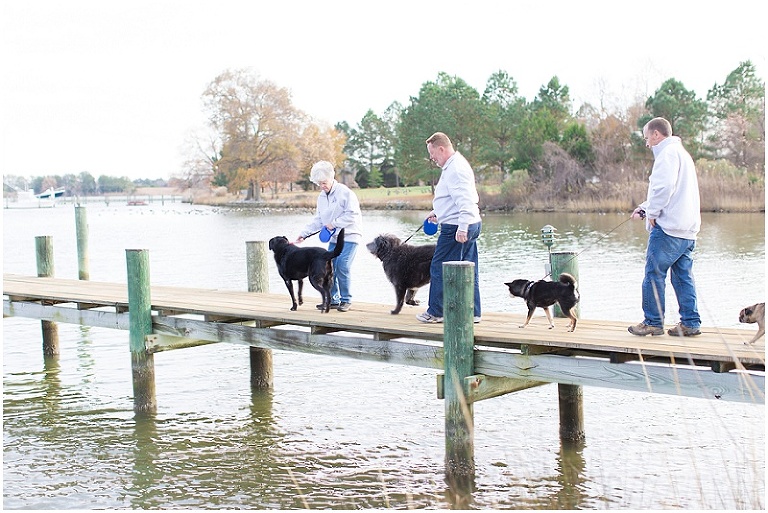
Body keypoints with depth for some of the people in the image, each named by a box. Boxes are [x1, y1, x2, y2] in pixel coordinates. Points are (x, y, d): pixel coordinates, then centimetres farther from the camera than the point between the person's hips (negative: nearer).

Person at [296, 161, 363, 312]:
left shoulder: (344, 192, -11)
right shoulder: (321, 197, 12)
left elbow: (352, 214, -14)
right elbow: (318, 220, 17)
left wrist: (334, 224, -14)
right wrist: (304, 234, 8)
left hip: (349, 236, -7)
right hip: (333, 238, 8)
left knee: (343, 268, -13)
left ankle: (346, 300, -2)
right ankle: (333, 299, 14)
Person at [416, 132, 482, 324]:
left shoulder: (455, 169, -16)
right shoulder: (454, 165, 18)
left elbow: (464, 200, -26)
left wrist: (462, 227, -31)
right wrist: (438, 213, 28)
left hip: (455, 228, -11)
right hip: (471, 225, 11)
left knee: (439, 269, -1)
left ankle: (436, 312, 7)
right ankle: (473, 312, 14)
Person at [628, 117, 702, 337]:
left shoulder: (668, 153, -8)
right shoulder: (682, 153, 24)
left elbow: (664, 186, -22)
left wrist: (652, 213, -12)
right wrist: (645, 207, 27)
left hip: (668, 227, -10)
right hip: (687, 228, 10)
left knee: (654, 273, -3)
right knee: (684, 276, 9)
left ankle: (653, 322, 0)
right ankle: (690, 323, 10)